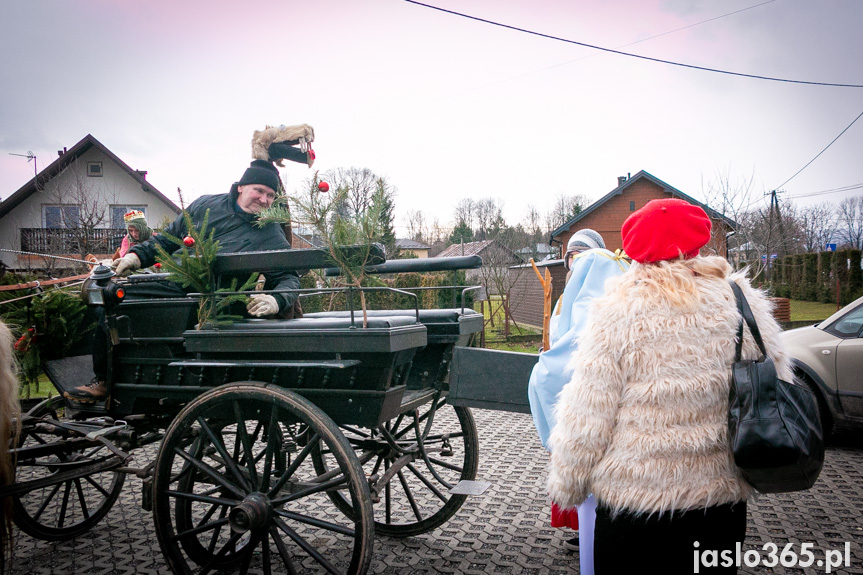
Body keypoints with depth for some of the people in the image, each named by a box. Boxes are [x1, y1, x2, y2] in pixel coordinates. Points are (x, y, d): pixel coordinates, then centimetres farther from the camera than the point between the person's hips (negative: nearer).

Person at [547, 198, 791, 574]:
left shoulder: (618, 311, -15)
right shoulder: (742, 301, -5)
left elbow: (587, 415, -13)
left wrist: (566, 486, 0)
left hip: (631, 497, -3)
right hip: (721, 497, 4)